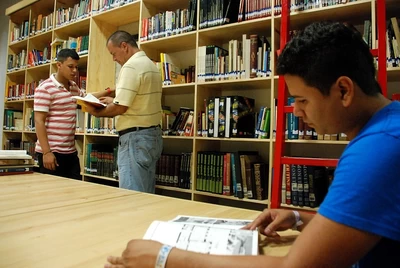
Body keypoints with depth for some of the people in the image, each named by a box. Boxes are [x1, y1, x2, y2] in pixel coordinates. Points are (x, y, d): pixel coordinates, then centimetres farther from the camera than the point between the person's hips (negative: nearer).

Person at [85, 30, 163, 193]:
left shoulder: (131, 66, -13)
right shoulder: (150, 64, 17)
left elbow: (120, 107, -19)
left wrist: (97, 112, -2)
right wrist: (114, 101, 21)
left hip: (136, 138, -10)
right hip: (152, 135, 10)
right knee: (146, 195, 13)